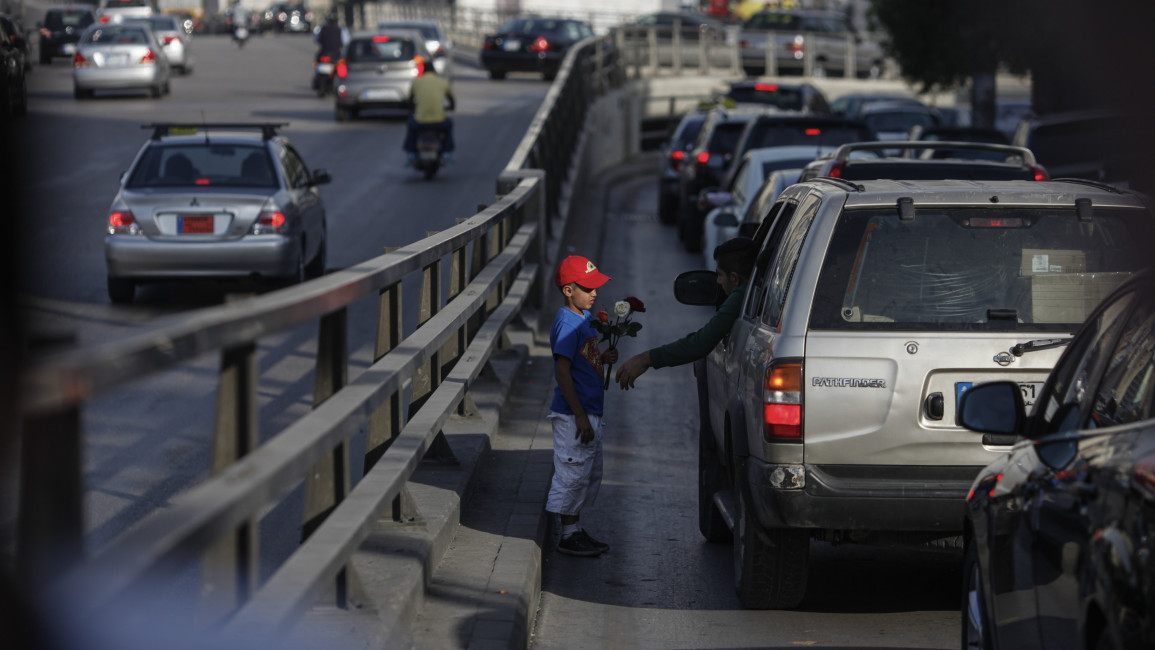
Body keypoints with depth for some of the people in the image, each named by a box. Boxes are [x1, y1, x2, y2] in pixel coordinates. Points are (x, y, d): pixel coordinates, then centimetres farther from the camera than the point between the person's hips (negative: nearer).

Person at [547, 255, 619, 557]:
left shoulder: (584, 318, 12)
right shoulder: (567, 323, -17)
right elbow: (563, 371, -21)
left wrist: (604, 358, 3)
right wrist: (580, 415, -22)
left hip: (590, 412, 10)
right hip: (574, 414, -10)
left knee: (590, 475, 15)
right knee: (573, 475, -3)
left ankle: (576, 531, 24)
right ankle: (569, 535, 5)